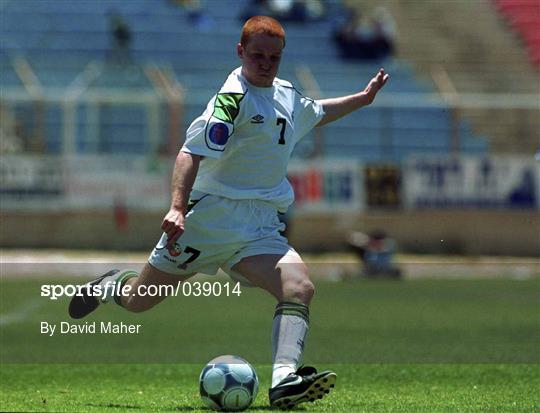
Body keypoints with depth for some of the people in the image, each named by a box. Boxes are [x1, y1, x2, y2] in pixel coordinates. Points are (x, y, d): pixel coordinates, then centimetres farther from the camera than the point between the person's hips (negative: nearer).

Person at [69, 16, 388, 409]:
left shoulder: (287, 95, 14)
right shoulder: (234, 98, -13)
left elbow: (316, 112, 39)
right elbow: (192, 152, -23)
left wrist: (363, 97, 40)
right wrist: (178, 207, -35)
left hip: (260, 227, 6)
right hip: (213, 214, -6)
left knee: (300, 288, -22)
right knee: (138, 301, 7)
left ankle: (285, 380, -34)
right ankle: (112, 284, 43)